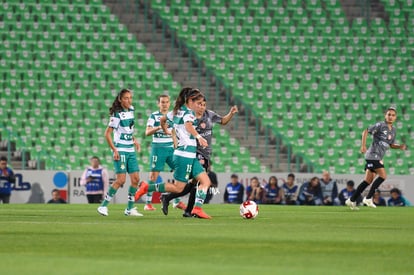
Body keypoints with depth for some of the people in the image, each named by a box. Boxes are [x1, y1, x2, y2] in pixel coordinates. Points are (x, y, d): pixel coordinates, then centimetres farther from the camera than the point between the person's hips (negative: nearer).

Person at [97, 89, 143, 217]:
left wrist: (134, 140, 13)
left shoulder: (131, 110, 9)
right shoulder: (117, 114, -13)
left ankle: (130, 209, 10)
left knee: (135, 179, 2)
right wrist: (114, 150, -18)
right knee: (121, 180, -13)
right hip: (120, 150, -7)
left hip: (131, 150, 7)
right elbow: (107, 133, -12)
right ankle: (103, 206, -5)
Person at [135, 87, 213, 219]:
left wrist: (166, 131, 46)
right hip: (185, 155, -10)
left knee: (206, 181, 2)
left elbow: (162, 120, 28)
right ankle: (147, 188, 1)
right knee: (178, 188, -3)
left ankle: (197, 208, -8)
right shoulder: (188, 112, -13)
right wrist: (198, 137, -52)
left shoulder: (177, 111, 13)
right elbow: (188, 125, -36)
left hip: (190, 156, 10)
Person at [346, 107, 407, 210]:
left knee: (368, 180, 8)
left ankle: (351, 201, 13)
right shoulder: (380, 125, -10)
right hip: (373, 155, -8)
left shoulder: (393, 130, 14)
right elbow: (366, 131, -11)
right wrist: (363, 146, -20)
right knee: (383, 176, -16)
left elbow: (391, 144, 24)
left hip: (378, 158, 8)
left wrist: (400, 147, 4)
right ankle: (368, 198, -10)